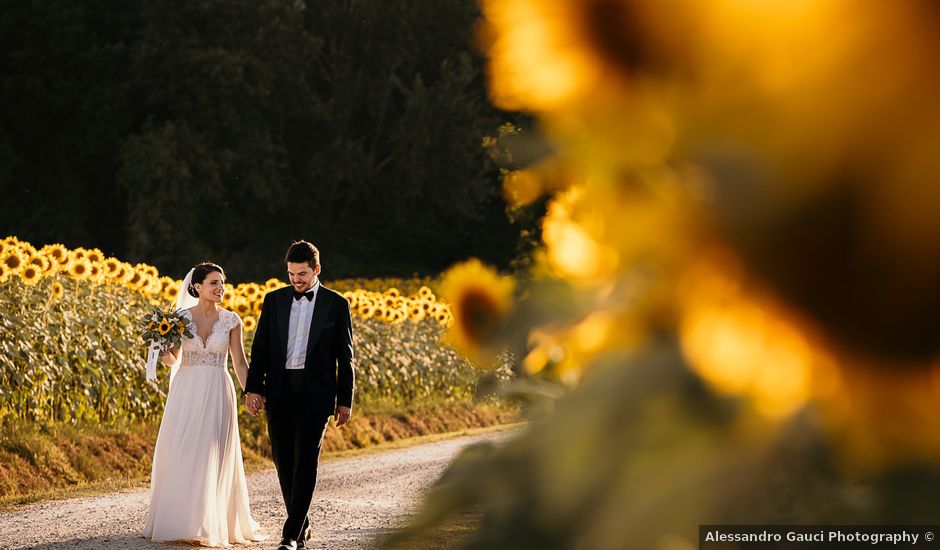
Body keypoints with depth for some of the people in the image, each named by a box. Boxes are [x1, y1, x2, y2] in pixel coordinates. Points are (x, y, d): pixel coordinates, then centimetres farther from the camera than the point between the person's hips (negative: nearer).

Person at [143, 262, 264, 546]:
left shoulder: (231, 320, 2)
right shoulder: (181, 317, 2)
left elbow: (240, 362, 4)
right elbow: (173, 359, 8)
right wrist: (163, 350, -14)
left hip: (217, 394, 0)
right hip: (186, 392, 1)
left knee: (212, 458, -2)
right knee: (180, 455, 0)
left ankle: (209, 524, 5)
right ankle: (177, 520, 11)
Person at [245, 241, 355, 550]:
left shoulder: (336, 305, 2)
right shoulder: (274, 301, 9)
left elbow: (345, 357, 4)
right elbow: (260, 348, 8)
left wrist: (345, 400, 1)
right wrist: (253, 388, -3)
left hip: (315, 393, -3)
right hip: (279, 392, 3)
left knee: (305, 462, -11)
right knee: (284, 462, 6)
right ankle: (301, 525, 21)